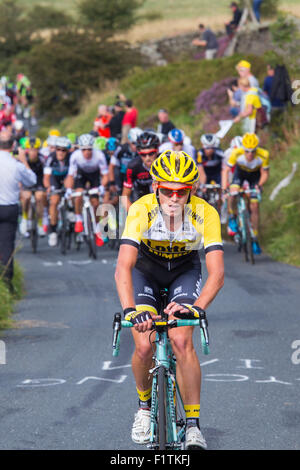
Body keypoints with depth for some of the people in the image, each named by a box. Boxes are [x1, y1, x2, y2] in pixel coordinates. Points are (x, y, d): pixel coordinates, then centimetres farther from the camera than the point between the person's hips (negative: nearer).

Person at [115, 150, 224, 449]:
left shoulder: (205, 214, -30)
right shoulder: (141, 210, -32)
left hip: (184, 272, 0)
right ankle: (144, 405, 15)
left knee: (181, 342, -21)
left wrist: (197, 308, -51)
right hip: (146, 271, 0)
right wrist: (131, 310, -55)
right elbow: (123, 268, -40)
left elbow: (217, 273, -34)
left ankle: (193, 425, -12)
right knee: (144, 347, -16)